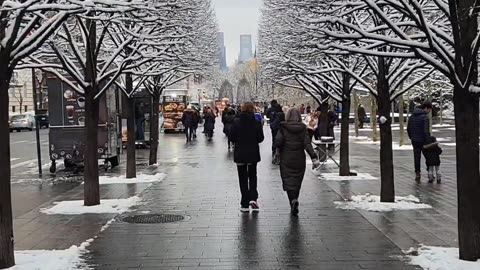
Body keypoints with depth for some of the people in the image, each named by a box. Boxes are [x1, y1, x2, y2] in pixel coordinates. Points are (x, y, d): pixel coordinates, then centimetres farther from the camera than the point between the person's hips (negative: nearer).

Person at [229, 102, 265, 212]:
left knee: (243, 178, 9)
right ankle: (253, 198, 0)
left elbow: (231, 138, -7)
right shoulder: (257, 123, -9)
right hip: (253, 153, 1)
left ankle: (245, 204, 9)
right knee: (252, 176, 19)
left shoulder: (236, 122, -10)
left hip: (240, 154, -1)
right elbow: (261, 138, -4)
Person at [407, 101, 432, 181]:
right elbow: (426, 131, -22)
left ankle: (417, 174, 8)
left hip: (415, 141, 5)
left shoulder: (412, 116, 5)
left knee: (416, 157, 11)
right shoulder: (425, 117, -18)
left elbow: (408, 129, 10)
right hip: (423, 141, -5)